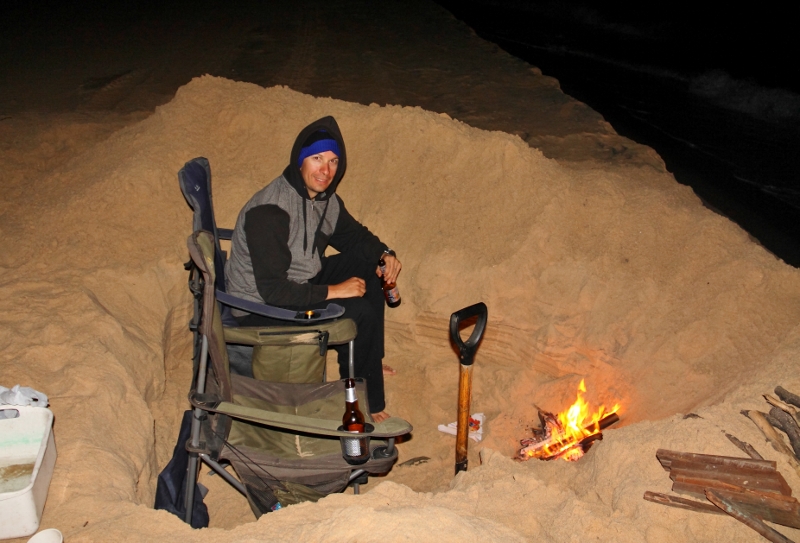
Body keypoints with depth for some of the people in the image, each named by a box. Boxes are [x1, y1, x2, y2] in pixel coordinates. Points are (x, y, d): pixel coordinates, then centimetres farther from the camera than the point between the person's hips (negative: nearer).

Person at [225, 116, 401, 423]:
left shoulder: (325, 198, -3)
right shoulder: (269, 212, -29)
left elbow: (352, 234, 15)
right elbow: (273, 290, -31)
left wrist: (384, 253, -4)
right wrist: (332, 291, -26)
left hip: (300, 282, 9)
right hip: (260, 309, -9)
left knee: (368, 263, 5)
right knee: (360, 313, -21)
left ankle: (368, 363, 17)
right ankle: (366, 403, -1)